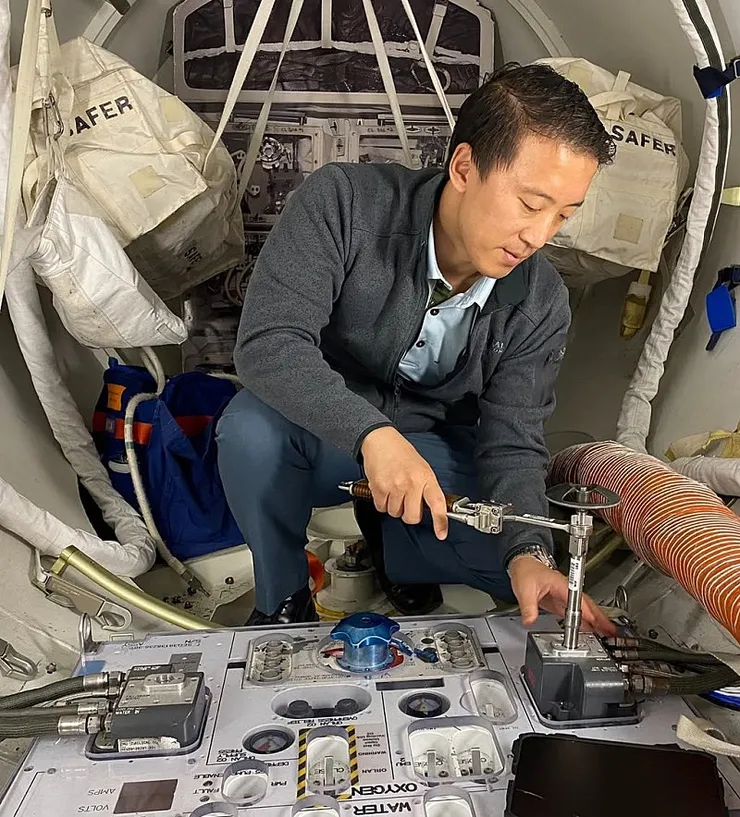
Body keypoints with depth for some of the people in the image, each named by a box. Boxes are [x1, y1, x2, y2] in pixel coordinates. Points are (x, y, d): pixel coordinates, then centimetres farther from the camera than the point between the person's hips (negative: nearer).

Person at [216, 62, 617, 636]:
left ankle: (392, 542, 11)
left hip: (436, 453, 2)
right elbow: (267, 343, -32)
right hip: (323, 437, -1)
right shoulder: (344, 202, -24)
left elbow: (512, 443, -15)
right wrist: (372, 434, -46)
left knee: (528, 549, -18)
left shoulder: (542, 304, -15)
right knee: (252, 427, -34)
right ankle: (283, 600, -5)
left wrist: (528, 554, -34)